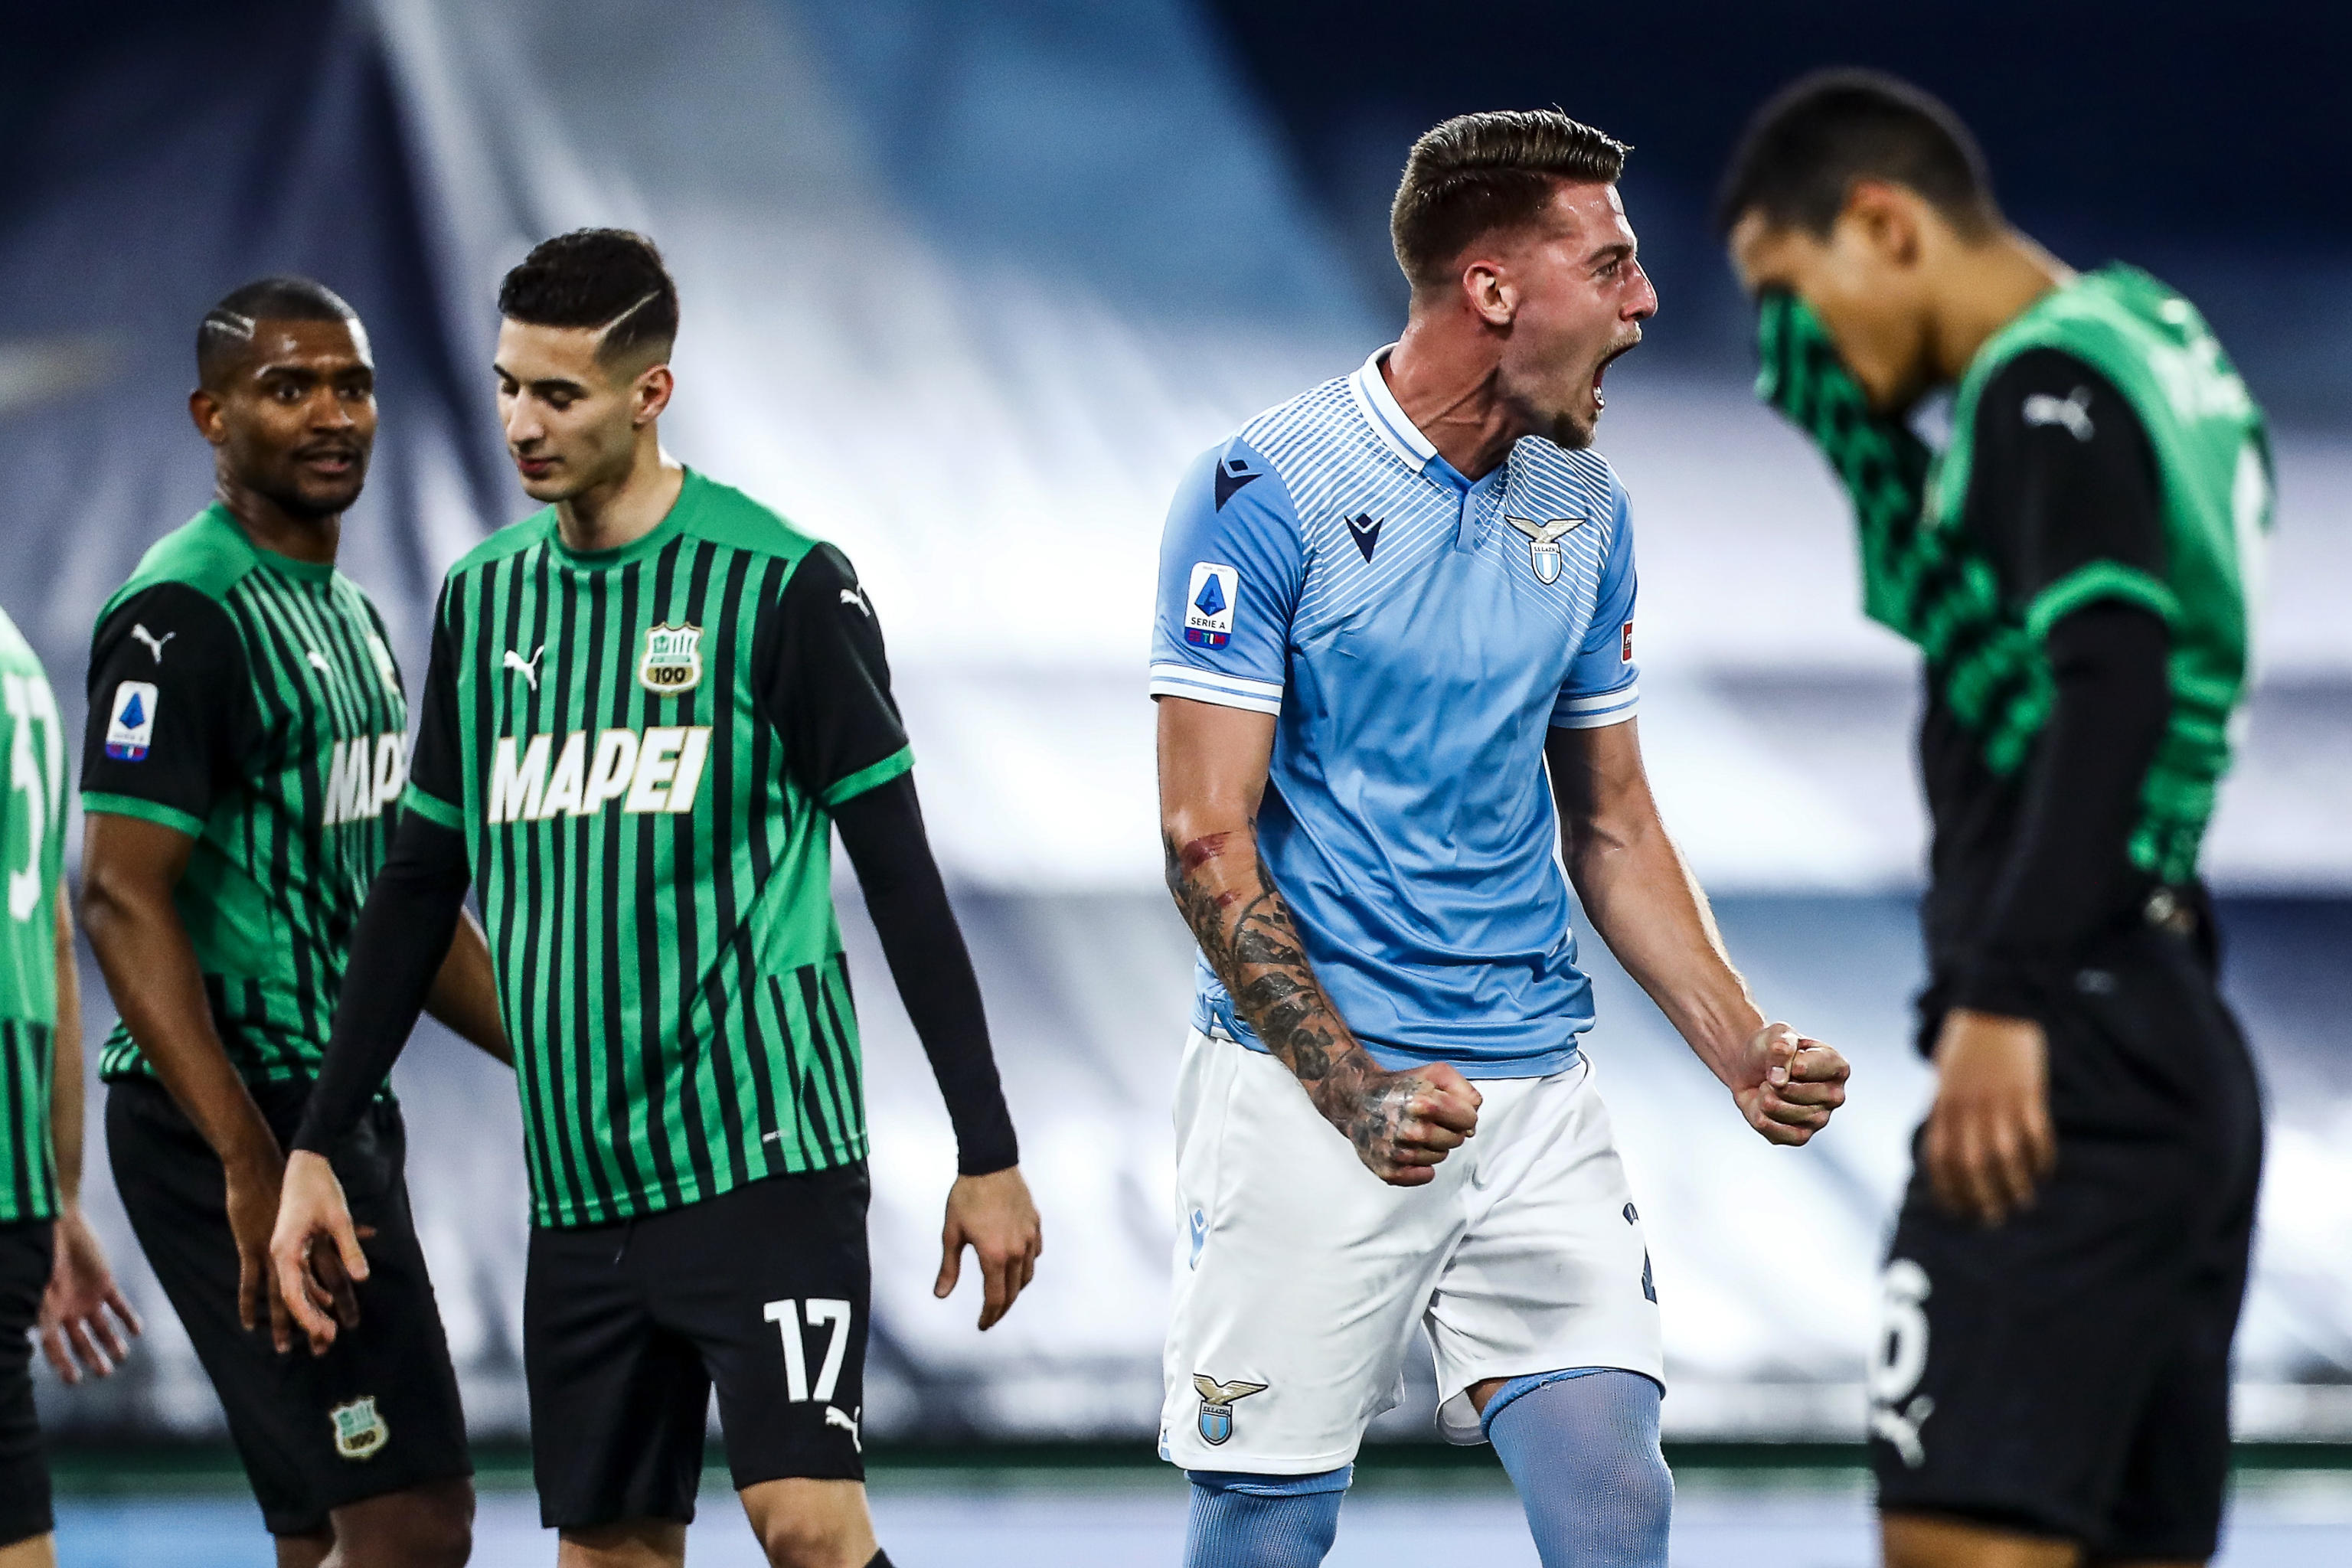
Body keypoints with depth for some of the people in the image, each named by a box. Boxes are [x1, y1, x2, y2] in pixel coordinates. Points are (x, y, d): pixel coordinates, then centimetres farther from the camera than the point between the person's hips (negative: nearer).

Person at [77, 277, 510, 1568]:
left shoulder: (352, 619, 18)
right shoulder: (183, 616, -12)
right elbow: (120, 897, -20)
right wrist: (250, 1164, -26)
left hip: (338, 1114, 10)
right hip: (229, 1121, -10)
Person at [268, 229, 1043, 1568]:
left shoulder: (780, 585, -6)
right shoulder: (486, 598, 11)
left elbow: (902, 878, -4)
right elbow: (423, 888, 17)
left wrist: (989, 1155, -4)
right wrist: (315, 1150, 14)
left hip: (763, 1147, -5)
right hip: (579, 1186, 6)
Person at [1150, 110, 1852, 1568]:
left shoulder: (1586, 513, 10)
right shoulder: (1265, 497, -8)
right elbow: (1208, 839, -10)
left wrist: (1743, 1048, 3)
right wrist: (1355, 1094, -20)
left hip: (1537, 1091, 5)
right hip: (1308, 1083, -5)